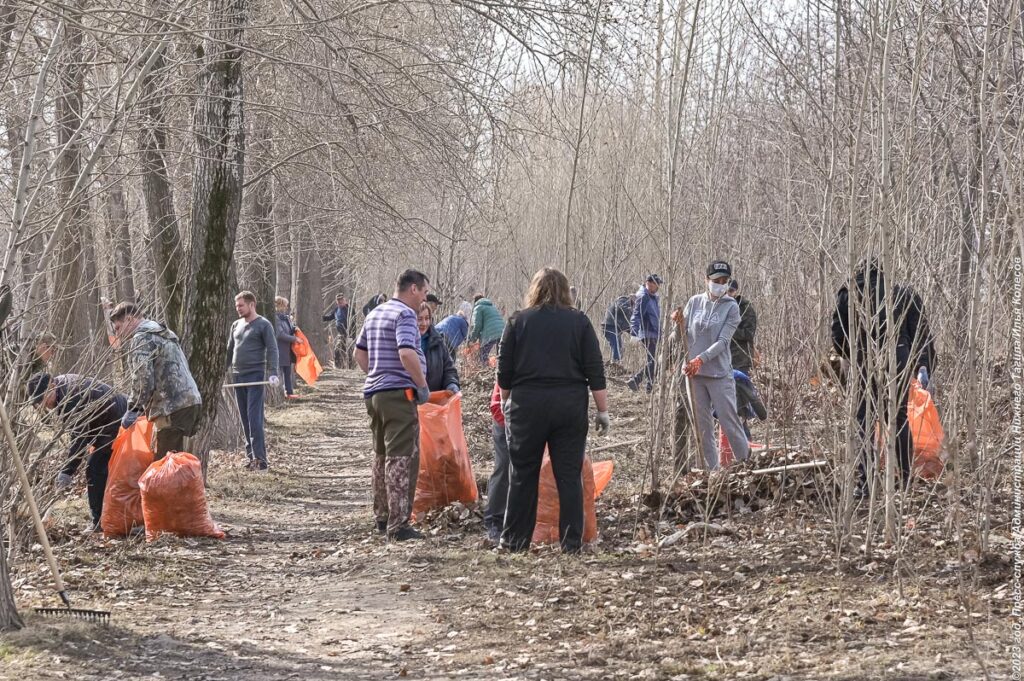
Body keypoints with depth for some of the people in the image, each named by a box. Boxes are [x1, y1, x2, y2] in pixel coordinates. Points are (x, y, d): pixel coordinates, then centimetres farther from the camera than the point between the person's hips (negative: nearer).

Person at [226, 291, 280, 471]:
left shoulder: (264, 325, -4)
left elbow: (272, 350, -9)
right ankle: (252, 455, 12)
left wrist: (273, 373, -20)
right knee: (244, 418, 7)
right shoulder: (236, 325, 15)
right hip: (237, 376, 7)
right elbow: (230, 350, 21)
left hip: (255, 375, -7)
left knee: (254, 417, -12)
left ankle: (259, 458, -13)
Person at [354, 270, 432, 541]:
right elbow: (406, 353, -25)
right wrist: (423, 386, -16)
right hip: (398, 393, -9)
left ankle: (382, 517, 29)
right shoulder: (405, 314, -12)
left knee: (382, 455, 20)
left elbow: (359, 352, 24)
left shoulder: (374, 314, 17)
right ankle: (398, 525, -14)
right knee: (402, 458, -9)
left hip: (374, 392, 9)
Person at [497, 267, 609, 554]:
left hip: (527, 402, 0)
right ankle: (571, 541, 3)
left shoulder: (519, 321, 2)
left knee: (523, 474, 8)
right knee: (570, 474, 4)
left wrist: (506, 401, 21)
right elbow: (595, 371, 0)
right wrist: (603, 410, 4)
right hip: (570, 404, 0)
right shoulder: (579, 321, 3)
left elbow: (504, 369, 6)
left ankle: (515, 539, 12)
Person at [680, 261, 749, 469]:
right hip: (694, 373, 3)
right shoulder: (695, 302, 6)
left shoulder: (731, 307, -5)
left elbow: (722, 342, -12)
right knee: (702, 424, 7)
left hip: (720, 373, -3)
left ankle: (746, 462, 11)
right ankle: (711, 469, 15)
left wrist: (701, 359, -21)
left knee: (729, 419, -4)